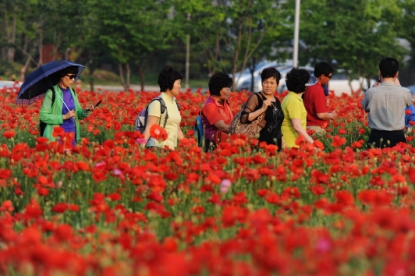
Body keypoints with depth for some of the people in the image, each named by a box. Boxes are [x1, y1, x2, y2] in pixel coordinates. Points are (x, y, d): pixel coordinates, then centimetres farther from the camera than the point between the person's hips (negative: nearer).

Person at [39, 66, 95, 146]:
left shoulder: (72, 92, 9)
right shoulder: (52, 93, -10)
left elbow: (78, 114, 13)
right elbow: (43, 116, -12)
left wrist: (86, 111, -8)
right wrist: (64, 117, -17)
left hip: (72, 133, 6)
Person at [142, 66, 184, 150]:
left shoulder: (175, 103, 14)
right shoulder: (157, 103, -8)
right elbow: (149, 128, -14)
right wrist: (141, 147, -24)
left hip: (171, 148, 7)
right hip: (158, 148, -7)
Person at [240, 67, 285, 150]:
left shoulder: (277, 101, 15)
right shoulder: (255, 98, -4)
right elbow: (243, 119, -15)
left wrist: (283, 145, 20)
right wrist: (262, 109, -19)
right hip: (259, 145, -6)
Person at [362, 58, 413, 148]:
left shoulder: (371, 92, -8)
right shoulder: (404, 92, -7)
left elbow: (365, 108, 12)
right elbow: (410, 103, 17)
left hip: (377, 137, 0)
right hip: (397, 137, 0)